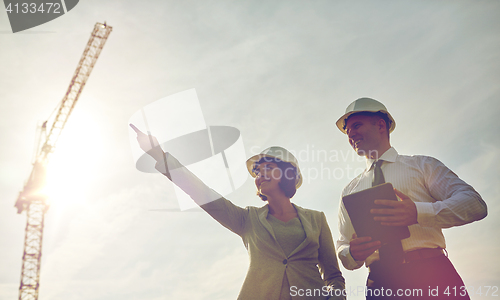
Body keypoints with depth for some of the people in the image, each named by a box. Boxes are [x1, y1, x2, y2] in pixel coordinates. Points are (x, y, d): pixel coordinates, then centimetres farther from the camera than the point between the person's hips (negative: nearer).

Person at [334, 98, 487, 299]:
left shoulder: (421, 165, 10)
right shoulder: (350, 191, 18)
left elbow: (475, 203, -3)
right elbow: (342, 247, 16)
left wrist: (418, 213, -20)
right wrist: (352, 253, -9)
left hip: (432, 275, -4)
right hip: (380, 284, 4)